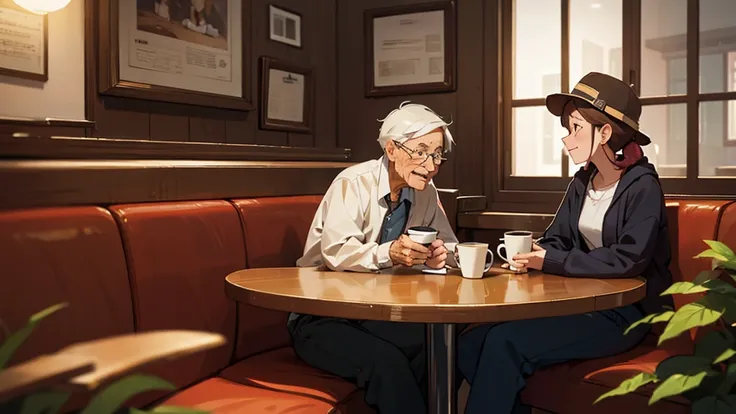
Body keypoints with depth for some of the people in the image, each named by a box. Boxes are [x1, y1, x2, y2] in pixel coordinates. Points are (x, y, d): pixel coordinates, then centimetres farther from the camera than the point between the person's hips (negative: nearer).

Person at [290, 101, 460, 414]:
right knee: (386, 362, -32)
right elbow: (335, 251, -27)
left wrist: (439, 255, -17)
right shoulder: (353, 183, -15)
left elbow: (448, 245, 6)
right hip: (322, 317, -5)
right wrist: (389, 252, -44)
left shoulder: (425, 192, 4)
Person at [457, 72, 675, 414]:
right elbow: (556, 240, 12)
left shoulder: (642, 187, -10)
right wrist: (529, 255, -11)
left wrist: (552, 262, -18)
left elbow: (629, 259, -21)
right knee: (471, 343, -12)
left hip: (623, 314, -7)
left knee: (503, 342, -25)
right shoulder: (581, 183, 11)